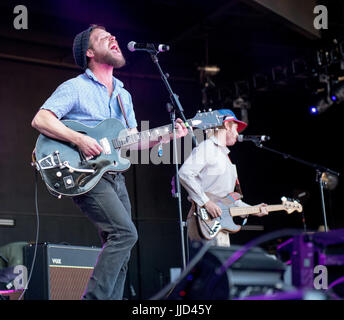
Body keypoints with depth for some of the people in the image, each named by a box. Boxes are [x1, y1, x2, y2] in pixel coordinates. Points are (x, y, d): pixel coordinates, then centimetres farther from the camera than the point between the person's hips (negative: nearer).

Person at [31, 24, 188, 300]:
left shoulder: (123, 95, 21)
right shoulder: (75, 88, -2)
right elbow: (40, 120, -12)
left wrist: (165, 137, 3)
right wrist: (79, 139, -23)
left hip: (115, 176, 8)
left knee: (119, 251, 3)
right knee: (125, 233, -23)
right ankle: (94, 297, -19)